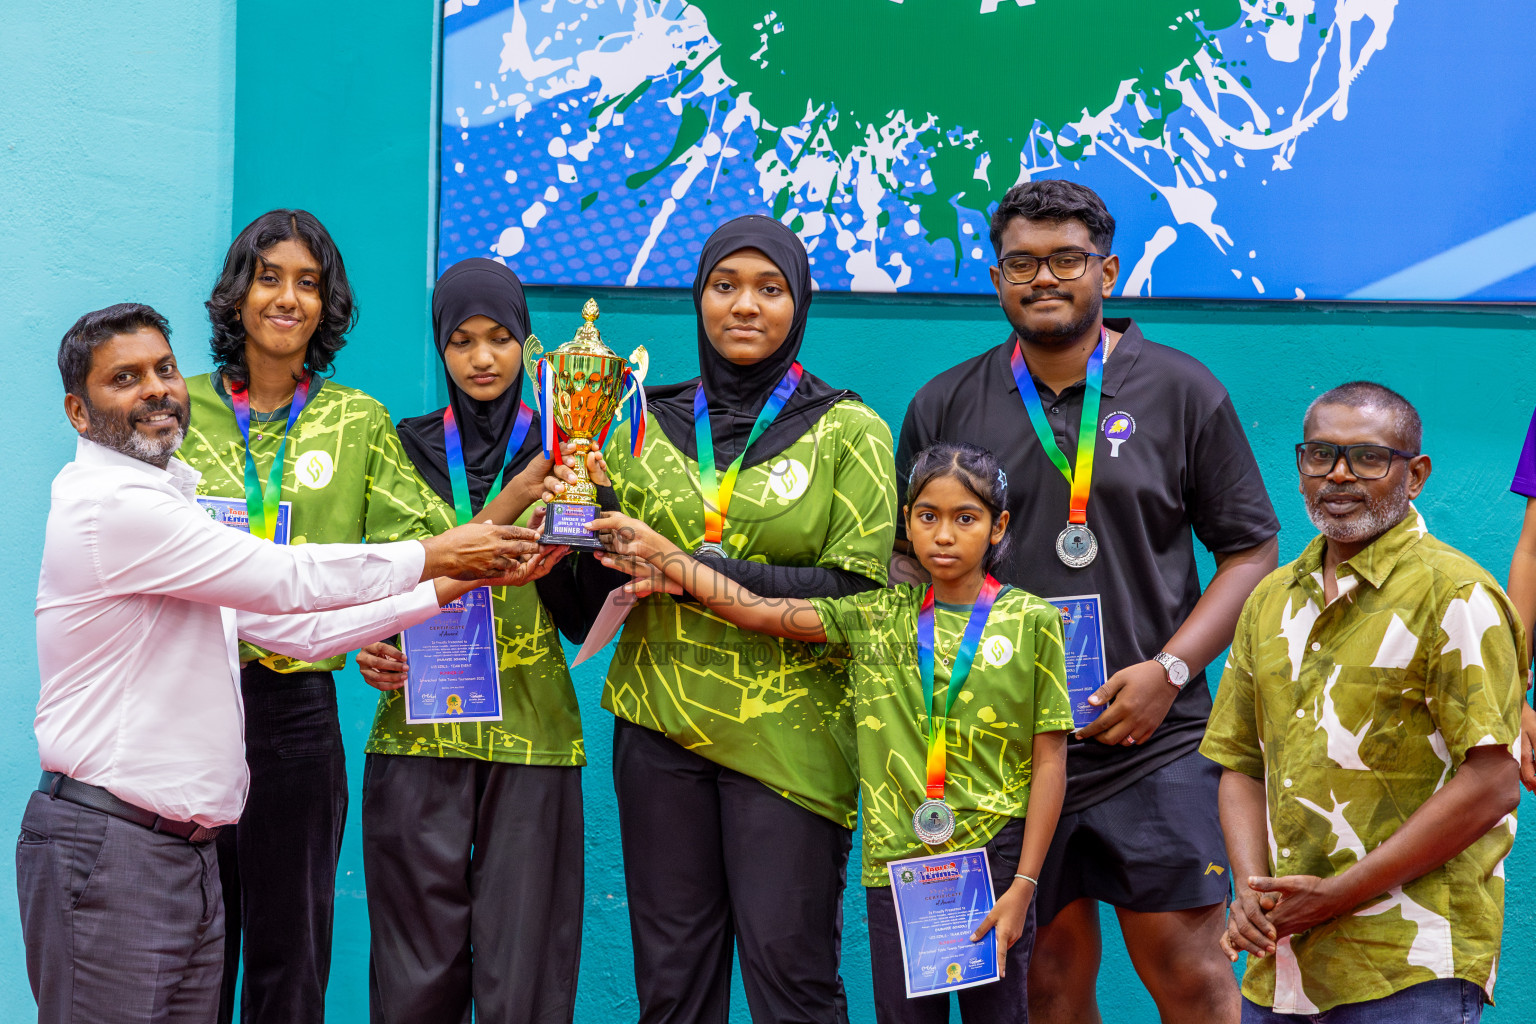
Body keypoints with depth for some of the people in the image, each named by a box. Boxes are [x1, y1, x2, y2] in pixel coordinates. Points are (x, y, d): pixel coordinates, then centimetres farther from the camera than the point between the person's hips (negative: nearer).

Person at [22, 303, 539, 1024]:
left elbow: (294, 626, 19)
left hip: (185, 852, 9)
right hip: (108, 849, -9)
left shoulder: (161, 505, 21)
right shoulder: (113, 505, -13)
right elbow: (288, 580, -13)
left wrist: (453, 586, 15)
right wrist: (437, 556, -2)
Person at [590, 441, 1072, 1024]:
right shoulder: (878, 617, 7)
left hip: (995, 860, -2)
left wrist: (1023, 886, -7)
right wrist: (655, 549, -3)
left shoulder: (1031, 621, -1)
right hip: (896, 864, 2)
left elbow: (1049, 761, -2)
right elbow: (757, 612, 3)